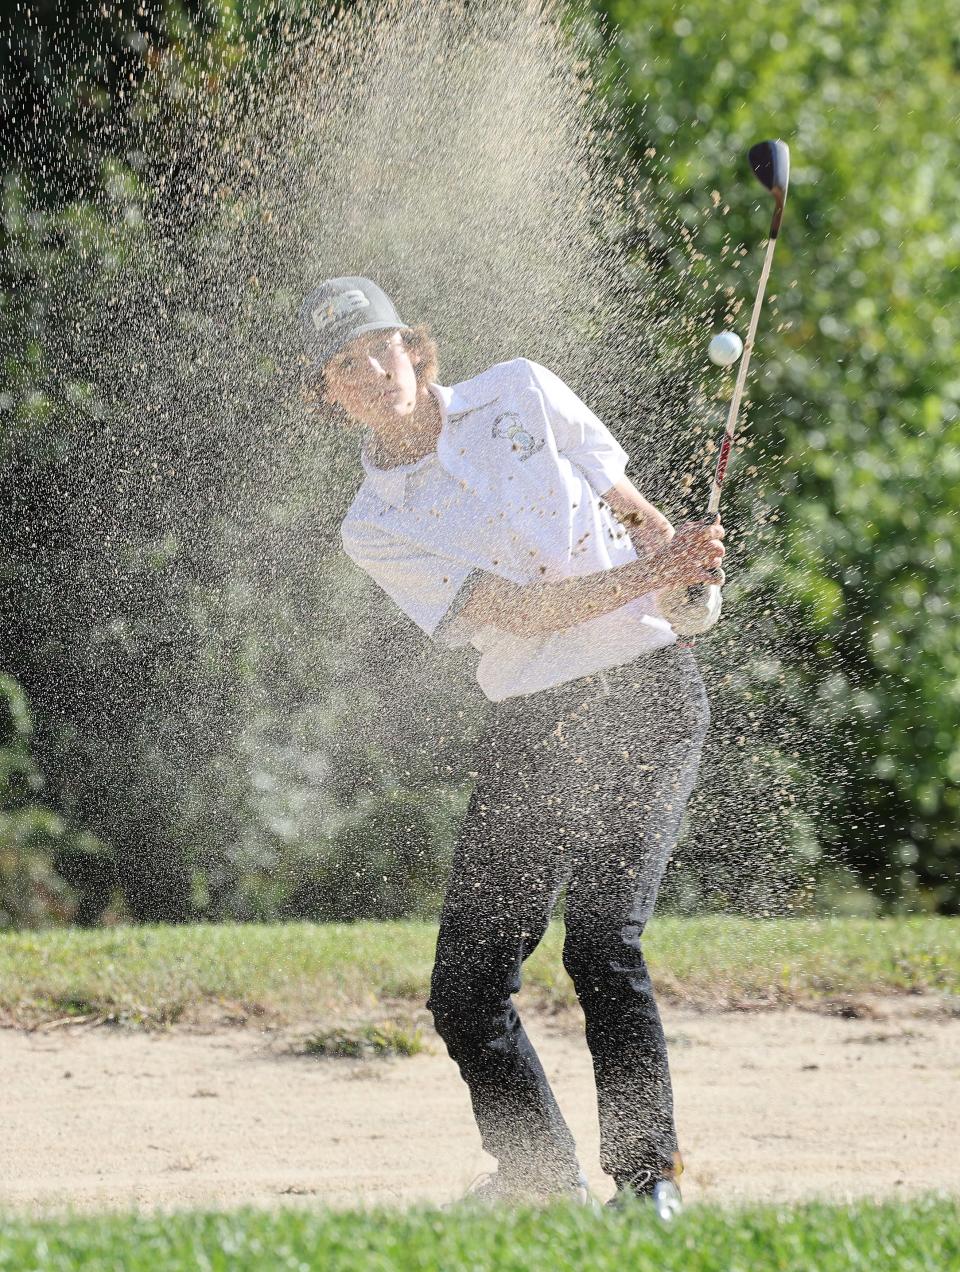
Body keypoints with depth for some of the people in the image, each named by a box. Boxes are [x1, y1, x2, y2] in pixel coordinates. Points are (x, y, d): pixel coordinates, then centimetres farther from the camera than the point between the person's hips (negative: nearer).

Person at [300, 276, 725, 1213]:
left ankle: (650, 1178, -12)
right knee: (465, 988, 0)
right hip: (529, 732, 2)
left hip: (646, 691, -2)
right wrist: (652, 574, -23)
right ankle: (540, 1180, 17)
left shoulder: (523, 394, 4)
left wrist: (679, 549, -9)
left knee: (602, 947, -18)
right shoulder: (376, 529, 0)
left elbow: (631, 508, 14)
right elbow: (522, 611, -11)